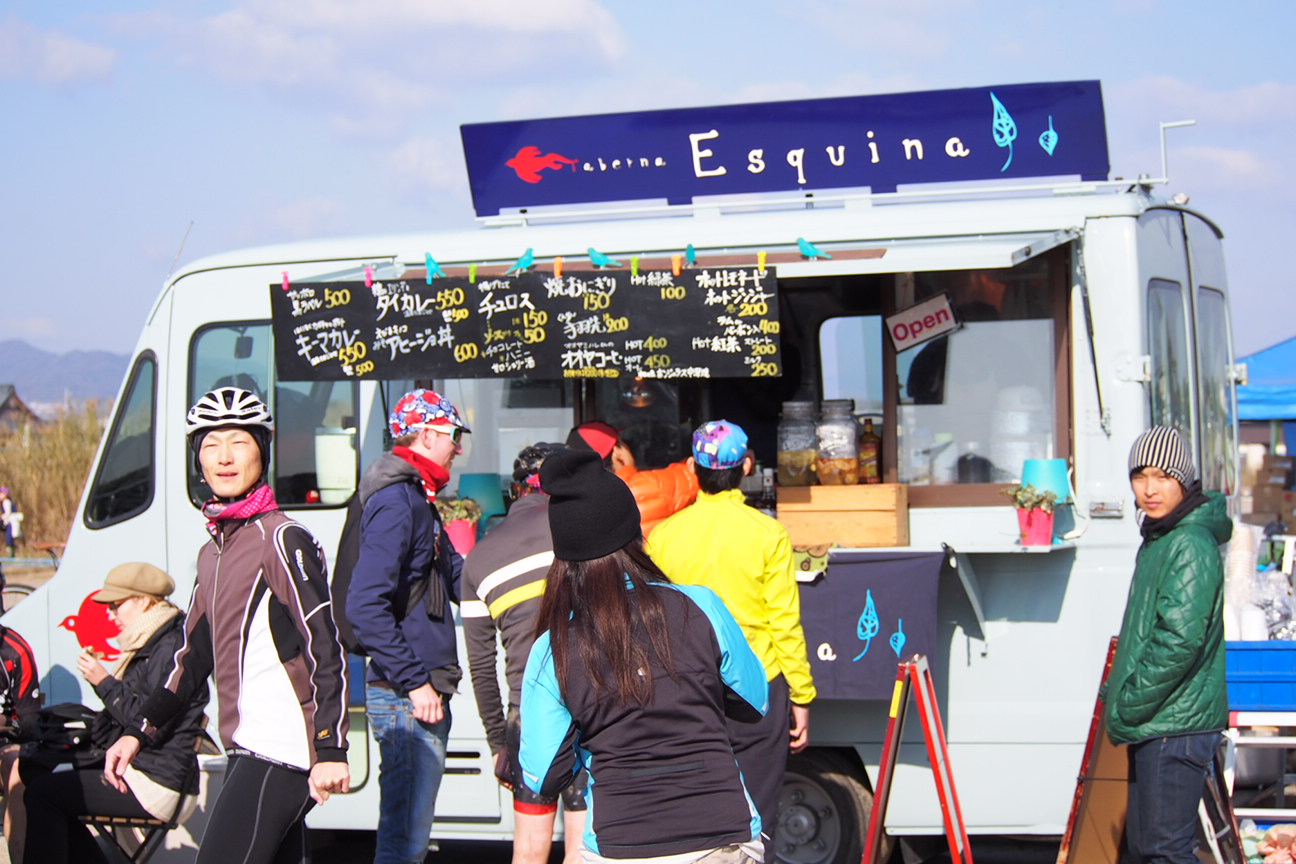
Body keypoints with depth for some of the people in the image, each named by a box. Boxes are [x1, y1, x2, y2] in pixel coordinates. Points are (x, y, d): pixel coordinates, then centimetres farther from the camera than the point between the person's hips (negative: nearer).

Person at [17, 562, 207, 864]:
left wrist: (105, 682, -16)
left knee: (43, 794, -15)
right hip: (139, 772, 11)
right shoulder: (149, 648, 18)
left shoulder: (171, 647, -15)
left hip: (158, 783, -11)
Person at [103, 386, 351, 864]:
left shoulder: (282, 540, -8)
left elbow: (325, 648, -15)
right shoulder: (213, 552, 19)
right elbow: (195, 655, 24)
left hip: (281, 750, -9)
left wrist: (331, 751, -21)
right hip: (249, 751, 9)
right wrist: (137, 733, 19)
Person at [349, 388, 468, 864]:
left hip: (426, 695, 10)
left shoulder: (419, 501, 18)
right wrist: (414, 683, -22)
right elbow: (366, 605, -23)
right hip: (408, 699, -10)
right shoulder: (396, 501, -14)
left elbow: (460, 580, 23)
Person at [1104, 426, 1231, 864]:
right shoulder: (1157, 540, 16)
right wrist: (1117, 693, 14)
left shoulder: (1191, 545, -16)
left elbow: (1180, 642, -23)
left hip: (1176, 725, -10)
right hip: (1154, 726, 10)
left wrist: (1127, 708, -17)